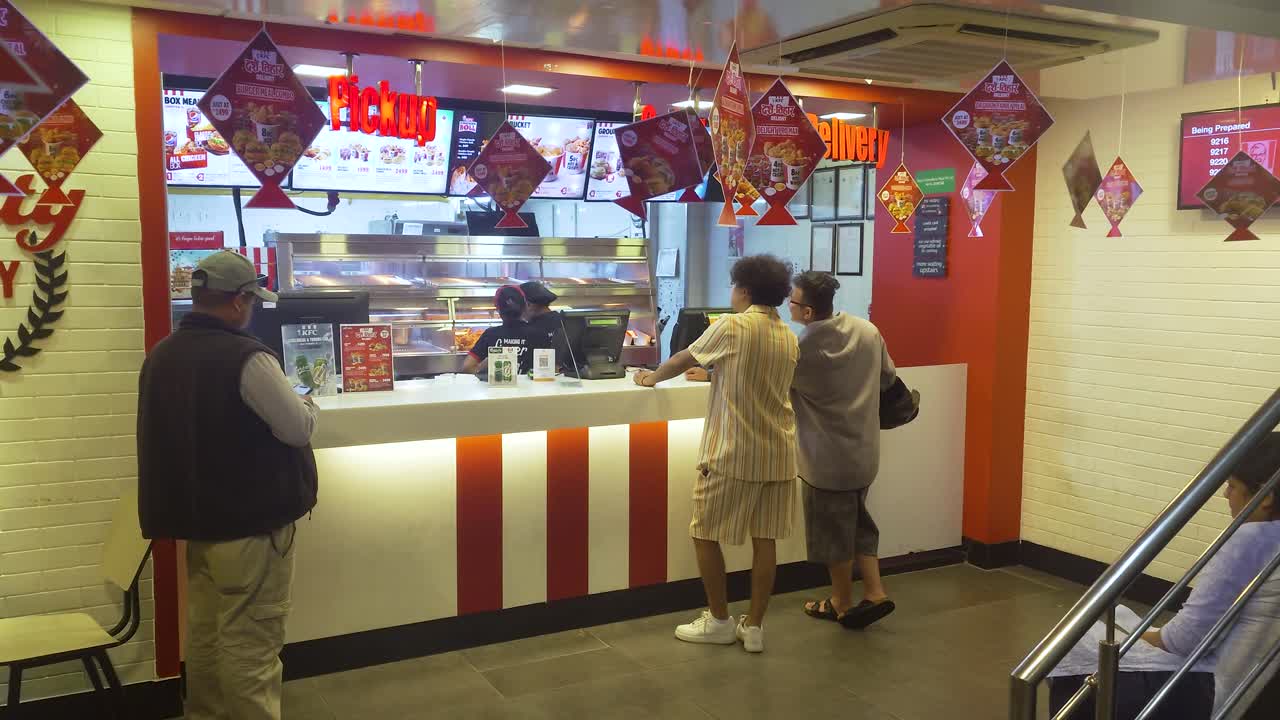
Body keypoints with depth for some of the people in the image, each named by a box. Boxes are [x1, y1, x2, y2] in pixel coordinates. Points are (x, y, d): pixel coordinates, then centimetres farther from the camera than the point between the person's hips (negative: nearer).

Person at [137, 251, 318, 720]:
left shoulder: (161, 356, 5)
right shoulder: (247, 358, -20)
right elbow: (298, 430, -15)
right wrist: (308, 405, 7)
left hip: (196, 518, 8)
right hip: (250, 522, -8)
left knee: (205, 631, 18)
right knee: (250, 642, 0)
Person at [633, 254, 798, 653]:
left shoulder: (732, 326, -9)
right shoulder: (789, 338, 9)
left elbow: (684, 359, 2)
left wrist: (652, 378, 19)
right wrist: (717, 374, 33)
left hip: (732, 454, -6)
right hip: (777, 455, 6)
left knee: (705, 534, 9)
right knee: (765, 540, 9)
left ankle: (719, 621, 16)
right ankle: (753, 626, 15)